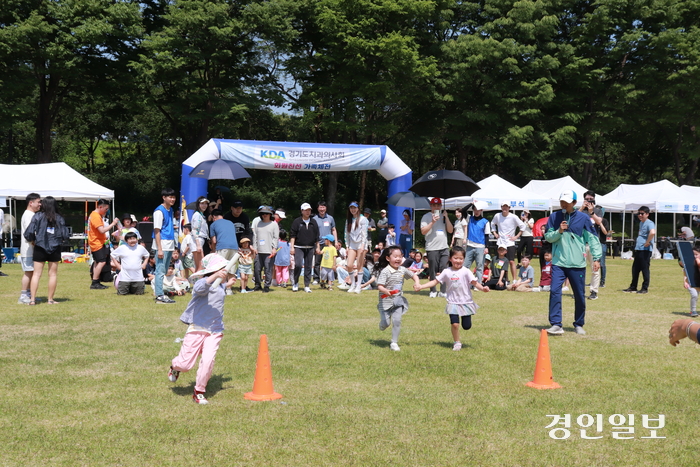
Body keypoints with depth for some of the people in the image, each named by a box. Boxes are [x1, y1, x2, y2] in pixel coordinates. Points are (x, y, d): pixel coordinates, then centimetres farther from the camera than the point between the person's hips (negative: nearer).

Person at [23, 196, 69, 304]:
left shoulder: (38, 216, -5)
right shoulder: (59, 218, -2)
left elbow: (29, 232, -11)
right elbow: (65, 236, -4)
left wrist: (32, 240, 9)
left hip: (40, 248, 0)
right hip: (55, 249, 1)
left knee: (36, 274, 5)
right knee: (53, 274, 8)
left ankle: (32, 299, 2)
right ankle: (50, 299, 11)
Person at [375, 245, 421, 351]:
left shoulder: (402, 270, 1)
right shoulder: (385, 271, -16)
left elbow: (413, 275, 18)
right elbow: (379, 286, -22)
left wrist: (417, 283, -1)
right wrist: (385, 291, -42)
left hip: (398, 301, 4)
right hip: (386, 302, -4)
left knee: (397, 321, -6)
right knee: (385, 323, -1)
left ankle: (394, 343, 8)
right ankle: (382, 326, 38)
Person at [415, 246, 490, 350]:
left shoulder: (465, 271, -8)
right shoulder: (447, 272, -2)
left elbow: (474, 282, -15)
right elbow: (435, 281, 3)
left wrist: (482, 288, -35)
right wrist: (420, 287, -4)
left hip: (466, 302, -1)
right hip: (453, 302, 1)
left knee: (466, 326, 5)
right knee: (454, 324, -12)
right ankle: (457, 342, 12)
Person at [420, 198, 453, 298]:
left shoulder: (443, 216, 15)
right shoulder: (426, 216, 1)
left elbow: (450, 230, 8)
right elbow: (423, 231, -9)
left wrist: (446, 217, -1)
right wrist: (432, 222, -16)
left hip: (444, 248, 4)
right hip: (432, 248, -4)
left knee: (444, 270, 0)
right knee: (433, 271, 1)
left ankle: (443, 291, 6)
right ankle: (433, 291, 12)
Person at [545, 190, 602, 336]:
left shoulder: (583, 218, 1)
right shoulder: (554, 217, 6)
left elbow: (593, 239, 0)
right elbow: (548, 237, 6)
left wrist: (596, 258, -8)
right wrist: (559, 231, -14)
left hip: (577, 264, -1)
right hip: (558, 263, 1)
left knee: (580, 295, 6)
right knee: (555, 291, -13)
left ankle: (579, 325, 22)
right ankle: (556, 325, -11)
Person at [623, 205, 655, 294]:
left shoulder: (649, 223, -13)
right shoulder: (641, 223, 18)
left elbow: (652, 232, -33)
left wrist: (647, 243, -24)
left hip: (645, 250, -10)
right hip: (638, 249, 10)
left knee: (645, 269, -3)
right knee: (635, 269, 14)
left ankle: (645, 288, 4)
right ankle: (633, 287, 23)